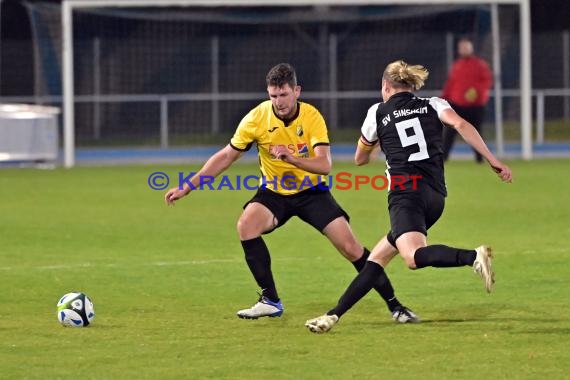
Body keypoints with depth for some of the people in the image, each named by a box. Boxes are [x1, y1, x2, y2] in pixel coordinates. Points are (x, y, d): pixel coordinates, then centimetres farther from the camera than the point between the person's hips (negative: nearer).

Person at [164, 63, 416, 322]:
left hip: (311, 192, -1)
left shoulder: (311, 117, -18)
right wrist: (187, 187, -9)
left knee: (351, 248, -12)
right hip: (274, 193, 1)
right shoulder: (257, 118, -16)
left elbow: (324, 165, -27)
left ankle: (394, 305, 4)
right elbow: (226, 156, -6)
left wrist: (292, 158, -45)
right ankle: (270, 301, -18)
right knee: (246, 225, -28)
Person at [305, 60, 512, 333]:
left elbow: (360, 159, 26)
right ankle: (335, 314, 13)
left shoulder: (378, 113, 13)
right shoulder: (433, 105, 15)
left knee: (414, 257, -29)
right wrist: (493, 161, -9)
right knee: (377, 257, 15)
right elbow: (461, 125, -5)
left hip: (406, 193, -6)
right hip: (436, 198, 6)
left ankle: (473, 257, -53)